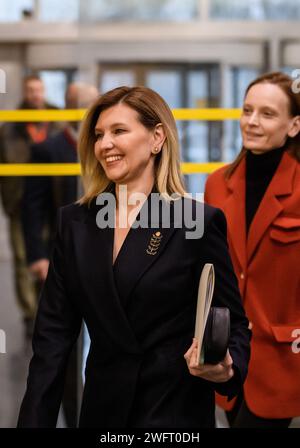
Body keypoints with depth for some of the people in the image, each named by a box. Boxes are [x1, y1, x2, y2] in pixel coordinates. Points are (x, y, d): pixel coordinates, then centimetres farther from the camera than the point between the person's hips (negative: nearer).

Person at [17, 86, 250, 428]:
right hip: (101, 409, 4)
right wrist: (34, 421, -5)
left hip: (177, 411, -4)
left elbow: (231, 323, -5)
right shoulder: (74, 222, 4)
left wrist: (226, 369, -26)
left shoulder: (199, 222, -8)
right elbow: (53, 332, 2)